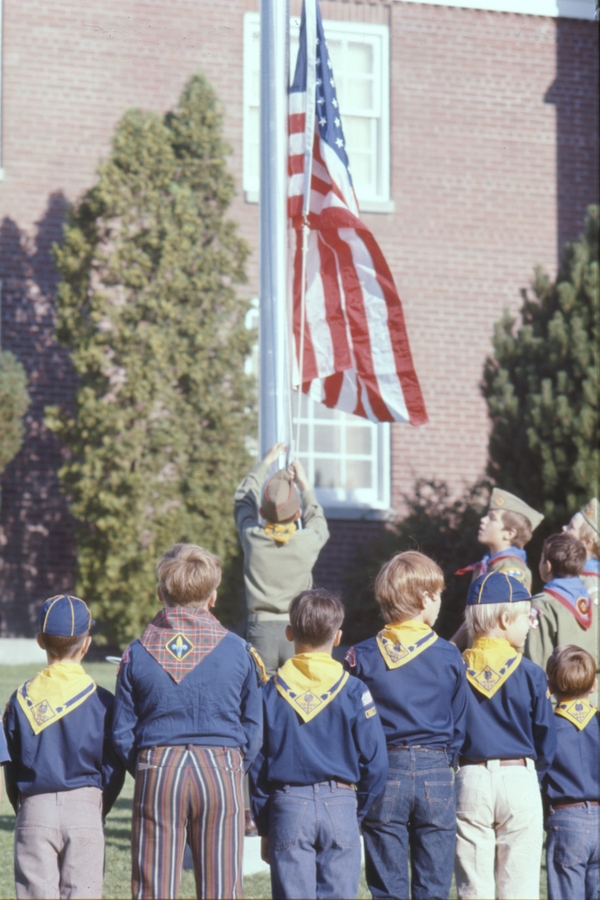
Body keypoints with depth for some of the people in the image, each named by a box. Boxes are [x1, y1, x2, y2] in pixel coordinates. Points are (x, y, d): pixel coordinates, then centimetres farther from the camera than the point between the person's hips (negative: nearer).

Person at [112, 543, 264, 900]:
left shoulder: (137, 653, 2)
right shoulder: (237, 650, 1)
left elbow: (122, 733, 3)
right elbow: (253, 727, 5)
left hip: (157, 768, 0)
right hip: (222, 768, 0)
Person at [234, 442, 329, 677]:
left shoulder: (253, 538, -3)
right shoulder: (308, 541, -5)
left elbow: (243, 499, 18)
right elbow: (318, 520, 22)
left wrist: (267, 462, 28)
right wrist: (304, 484, 31)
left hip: (260, 630, 0)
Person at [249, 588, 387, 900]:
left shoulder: (271, 691, 1)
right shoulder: (352, 690, -2)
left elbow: (257, 764, 3)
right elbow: (375, 760, -1)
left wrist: (264, 826, 11)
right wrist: (359, 809, 13)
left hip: (287, 804, 0)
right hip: (340, 804, 0)